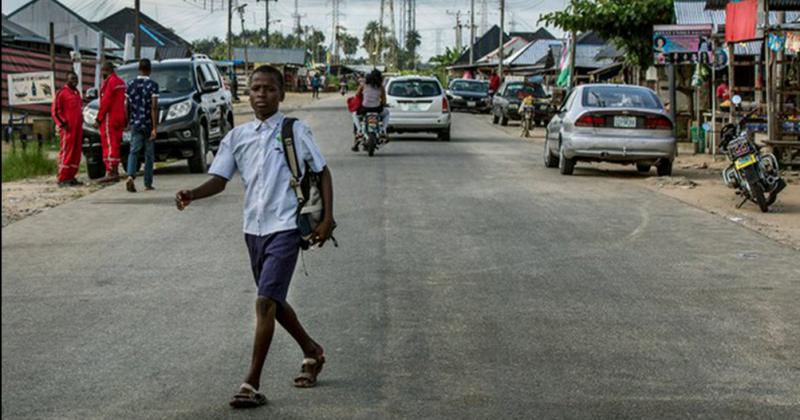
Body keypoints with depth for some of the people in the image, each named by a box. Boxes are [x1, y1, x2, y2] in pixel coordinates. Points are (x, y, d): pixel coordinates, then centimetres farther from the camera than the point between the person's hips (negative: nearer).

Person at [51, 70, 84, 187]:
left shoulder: (76, 92, 18)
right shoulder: (62, 92, -7)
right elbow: (54, 110, -9)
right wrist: (62, 124, -14)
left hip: (78, 128, 8)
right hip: (68, 129, -8)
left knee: (76, 154, 8)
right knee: (66, 153, -9)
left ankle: (71, 177, 13)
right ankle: (62, 179, -8)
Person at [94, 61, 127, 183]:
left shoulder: (110, 82, -13)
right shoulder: (121, 82, 17)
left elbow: (106, 102, -17)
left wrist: (99, 119, -13)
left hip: (110, 118, -9)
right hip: (120, 118, 9)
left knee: (109, 145, -10)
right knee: (115, 145, 12)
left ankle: (110, 172, -13)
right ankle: (115, 172, 14)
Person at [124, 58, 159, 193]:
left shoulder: (131, 84, 4)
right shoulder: (152, 85, -8)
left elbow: (127, 106, 8)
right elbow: (154, 107, -14)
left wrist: (127, 123, 20)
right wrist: (155, 128, -14)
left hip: (135, 123, 2)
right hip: (148, 124, -2)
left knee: (134, 151, -1)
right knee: (149, 154, 8)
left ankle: (130, 176, -26)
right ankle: (148, 184, 13)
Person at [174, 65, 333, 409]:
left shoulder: (295, 131, -3)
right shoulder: (238, 137, 7)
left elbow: (322, 172, 3)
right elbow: (219, 180, 5)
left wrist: (327, 218, -6)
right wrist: (191, 194, -15)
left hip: (284, 228, -6)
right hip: (253, 228, 6)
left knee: (266, 303, -15)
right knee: (274, 302, 18)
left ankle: (252, 385, -13)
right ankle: (312, 352, 42)